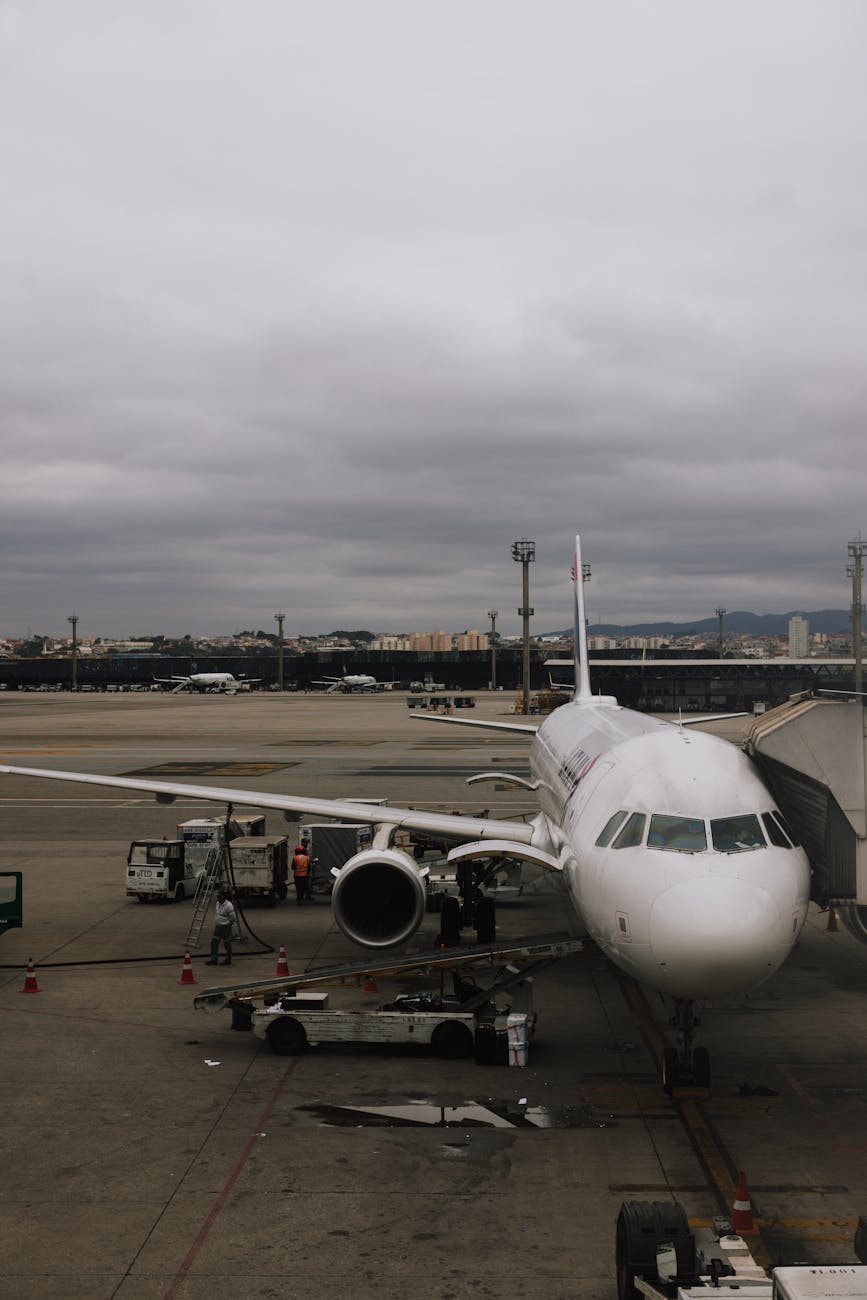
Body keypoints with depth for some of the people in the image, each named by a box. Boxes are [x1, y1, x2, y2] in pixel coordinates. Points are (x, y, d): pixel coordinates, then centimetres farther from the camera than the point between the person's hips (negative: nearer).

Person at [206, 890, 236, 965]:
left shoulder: (228, 906, -20)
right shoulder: (218, 903, 6)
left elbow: (232, 918, -16)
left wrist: (227, 925, -7)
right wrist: (216, 923, 13)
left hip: (226, 927, -8)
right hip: (218, 926, 8)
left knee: (227, 944, 4)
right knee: (214, 942, 6)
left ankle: (228, 960, 17)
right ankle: (214, 960, 13)